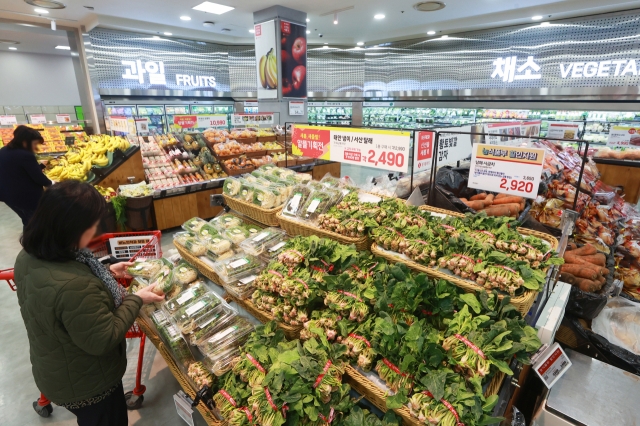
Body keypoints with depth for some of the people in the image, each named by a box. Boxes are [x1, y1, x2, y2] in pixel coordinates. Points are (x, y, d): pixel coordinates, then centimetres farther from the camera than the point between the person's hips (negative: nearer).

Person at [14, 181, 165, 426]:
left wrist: (106, 273, 3)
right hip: (84, 383, -8)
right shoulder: (74, 286, -42)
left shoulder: (29, 256, -13)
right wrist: (136, 300, -20)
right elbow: (103, 341, -29)